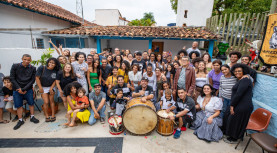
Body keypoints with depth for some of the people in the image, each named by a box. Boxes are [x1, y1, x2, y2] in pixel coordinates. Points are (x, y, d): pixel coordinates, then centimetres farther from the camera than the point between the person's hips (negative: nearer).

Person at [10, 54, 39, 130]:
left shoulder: (32, 68, -3)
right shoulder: (15, 66, -3)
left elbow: (32, 80, -4)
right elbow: (12, 78, -2)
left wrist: (24, 89, -11)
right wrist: (19, 88, -10)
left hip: (28, 89, 0)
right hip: (17, 89, 0)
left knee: (31, 103, 6)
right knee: (18, 105, 6)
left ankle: (32, 117, 23)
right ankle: (20, 120, 20)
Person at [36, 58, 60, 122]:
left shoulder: (55, 71, -10)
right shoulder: (41, 68, -15)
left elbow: (55, 80, -4)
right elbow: (37, 78, -11)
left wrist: (51, 88, -10)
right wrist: (40, 88, -11)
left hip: (51, 87, 1)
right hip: (43, 87, -1)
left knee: (51, 101, 4)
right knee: (46, 102, -4)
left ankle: (53, 115, 13)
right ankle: (46, 116, 12)